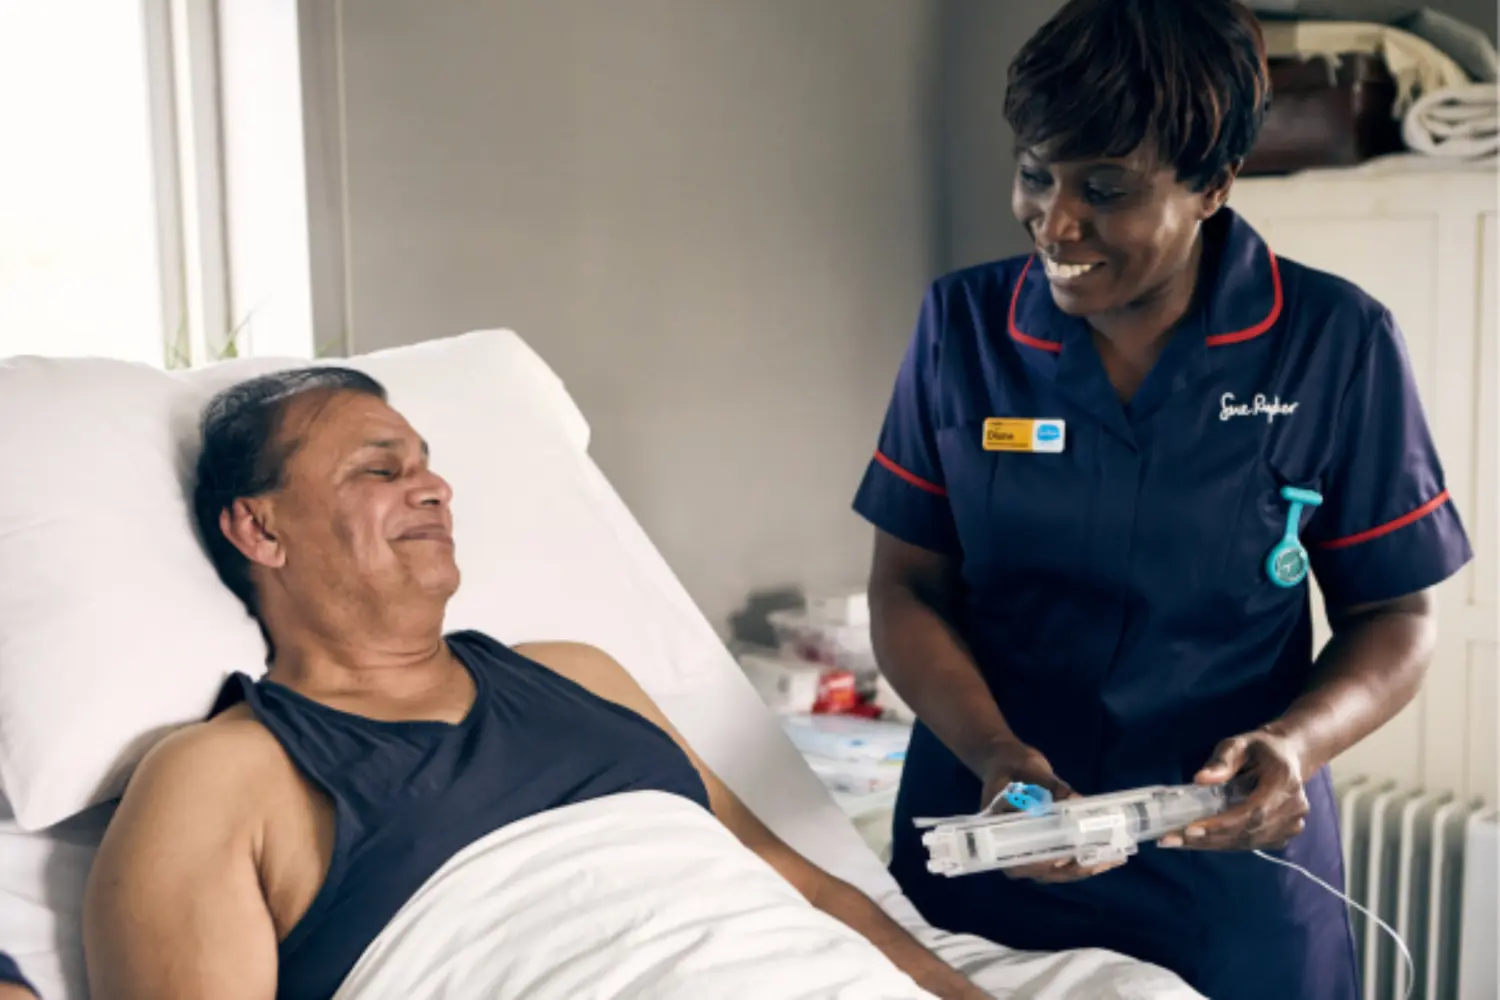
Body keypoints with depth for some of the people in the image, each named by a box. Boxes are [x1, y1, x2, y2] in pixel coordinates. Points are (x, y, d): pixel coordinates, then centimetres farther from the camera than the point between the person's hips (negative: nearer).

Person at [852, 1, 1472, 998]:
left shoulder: (1336, 343, -9)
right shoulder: (964, 324, -5)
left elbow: (1397, 615, -2)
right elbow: (908, 586, -2)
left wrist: (1297, 742, -21)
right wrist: (991, 752, -18)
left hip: (1234, 880, -1)